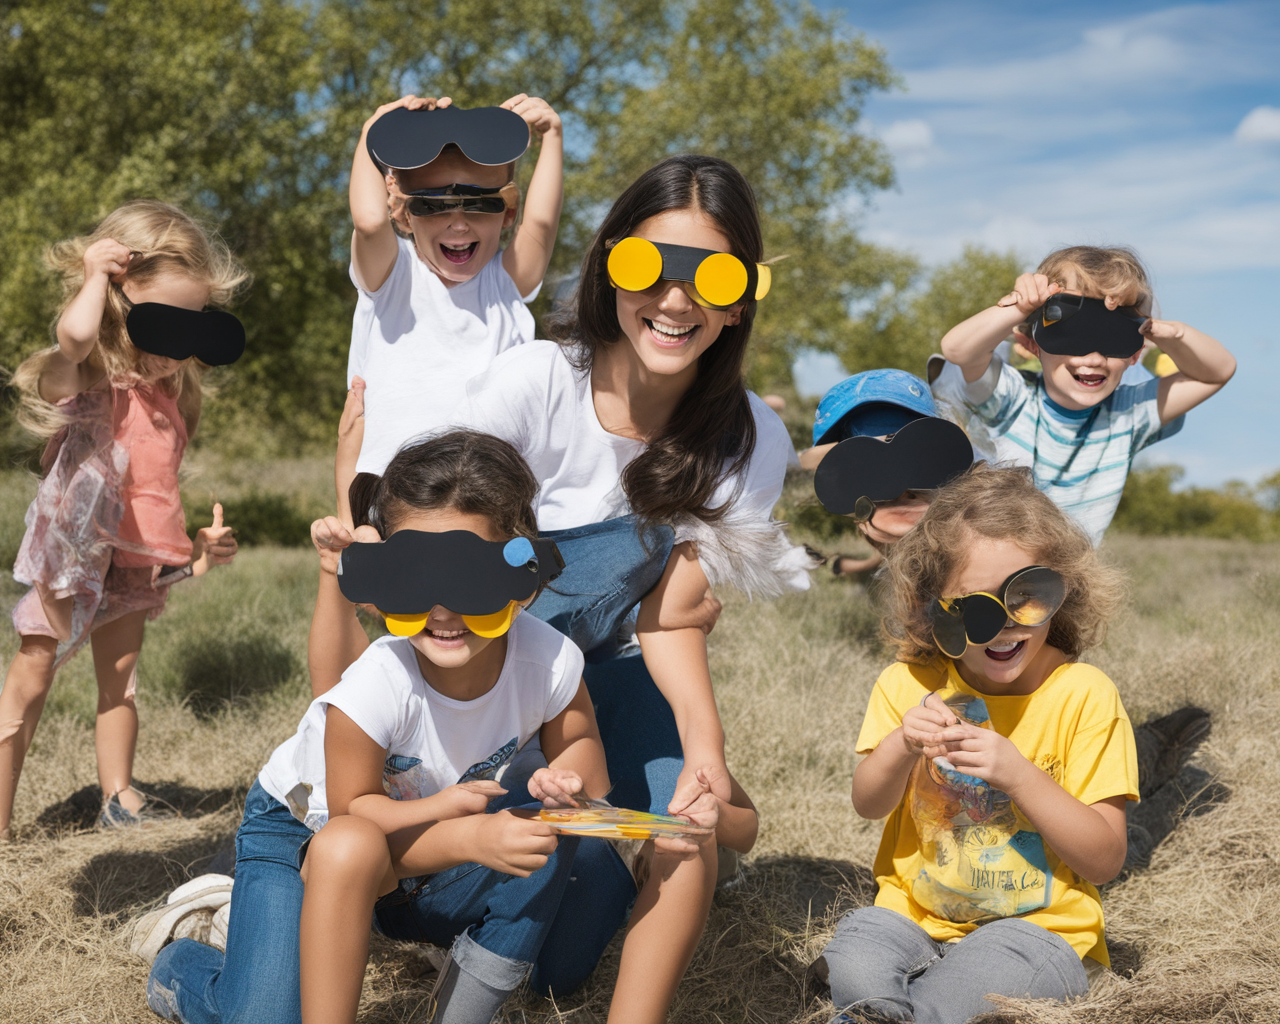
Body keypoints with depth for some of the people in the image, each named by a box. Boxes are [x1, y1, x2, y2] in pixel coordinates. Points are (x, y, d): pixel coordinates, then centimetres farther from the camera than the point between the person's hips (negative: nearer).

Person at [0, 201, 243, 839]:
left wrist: (196, 546, 12)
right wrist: (94, 274, -25)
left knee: (120, 683, 16)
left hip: (138, 564, 7)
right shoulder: (83, 379, -17)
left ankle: (119, 798, 28)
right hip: (75, 553, -7)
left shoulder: (169, 392, 7)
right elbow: (74, 334, -43)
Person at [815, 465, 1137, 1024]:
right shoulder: (910, 684, 0)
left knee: (982, 975, -33)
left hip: (1035, 925, -2)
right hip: (915, 913, 2)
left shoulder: (1084, 696, -9)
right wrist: (901, 746, -19)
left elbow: (1106, 861, -11)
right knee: (855, 966, -29)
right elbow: (868, 805, 2)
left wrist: (1017, 773, -25)